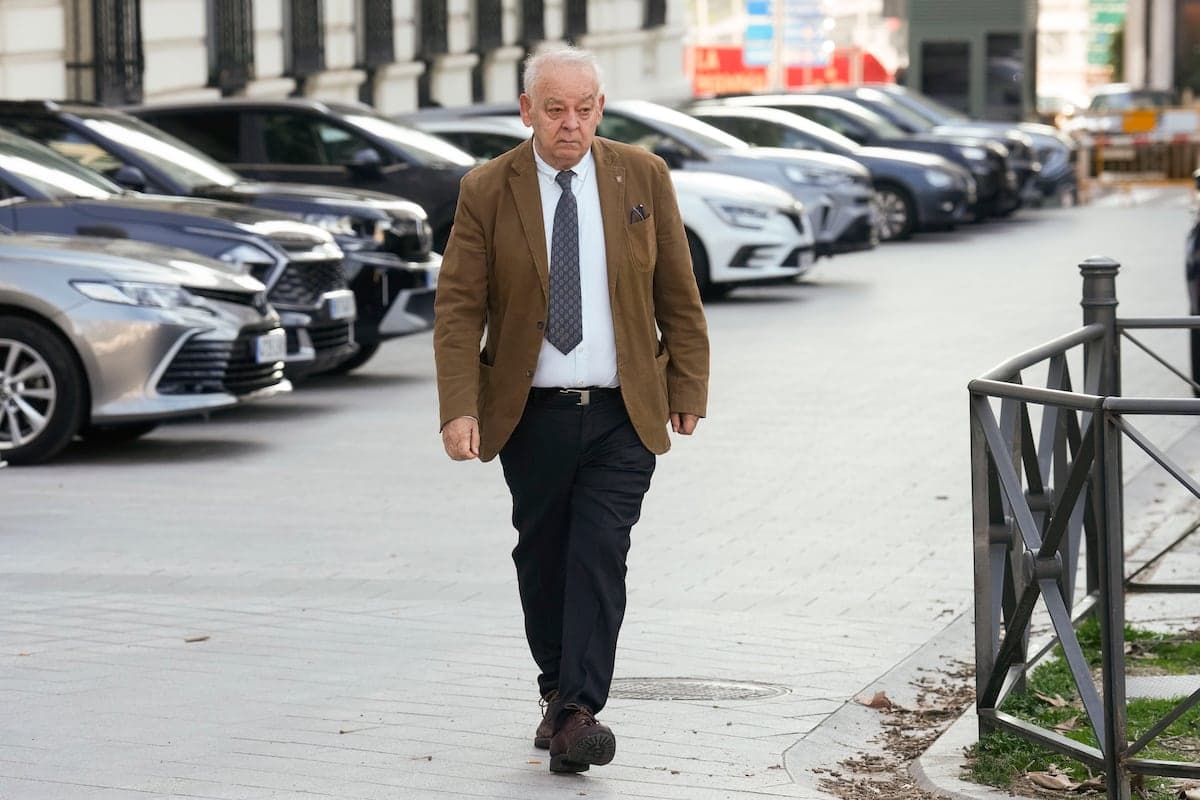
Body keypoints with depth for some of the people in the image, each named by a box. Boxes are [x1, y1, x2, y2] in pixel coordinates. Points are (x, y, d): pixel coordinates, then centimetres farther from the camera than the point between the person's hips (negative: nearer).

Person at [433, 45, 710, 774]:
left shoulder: (643, 178, 2)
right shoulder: (487, 192, -2)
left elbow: (678, 293, 7)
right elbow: (459, 308, -5)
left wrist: (688, 387, 5)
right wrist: (460, 408, -14)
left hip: (623, 415, -1)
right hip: (532, 413, 1)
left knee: (600, 557, -10)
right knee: (542, 560, 11)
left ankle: (579, 714, -11)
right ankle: (557, 693, 28)